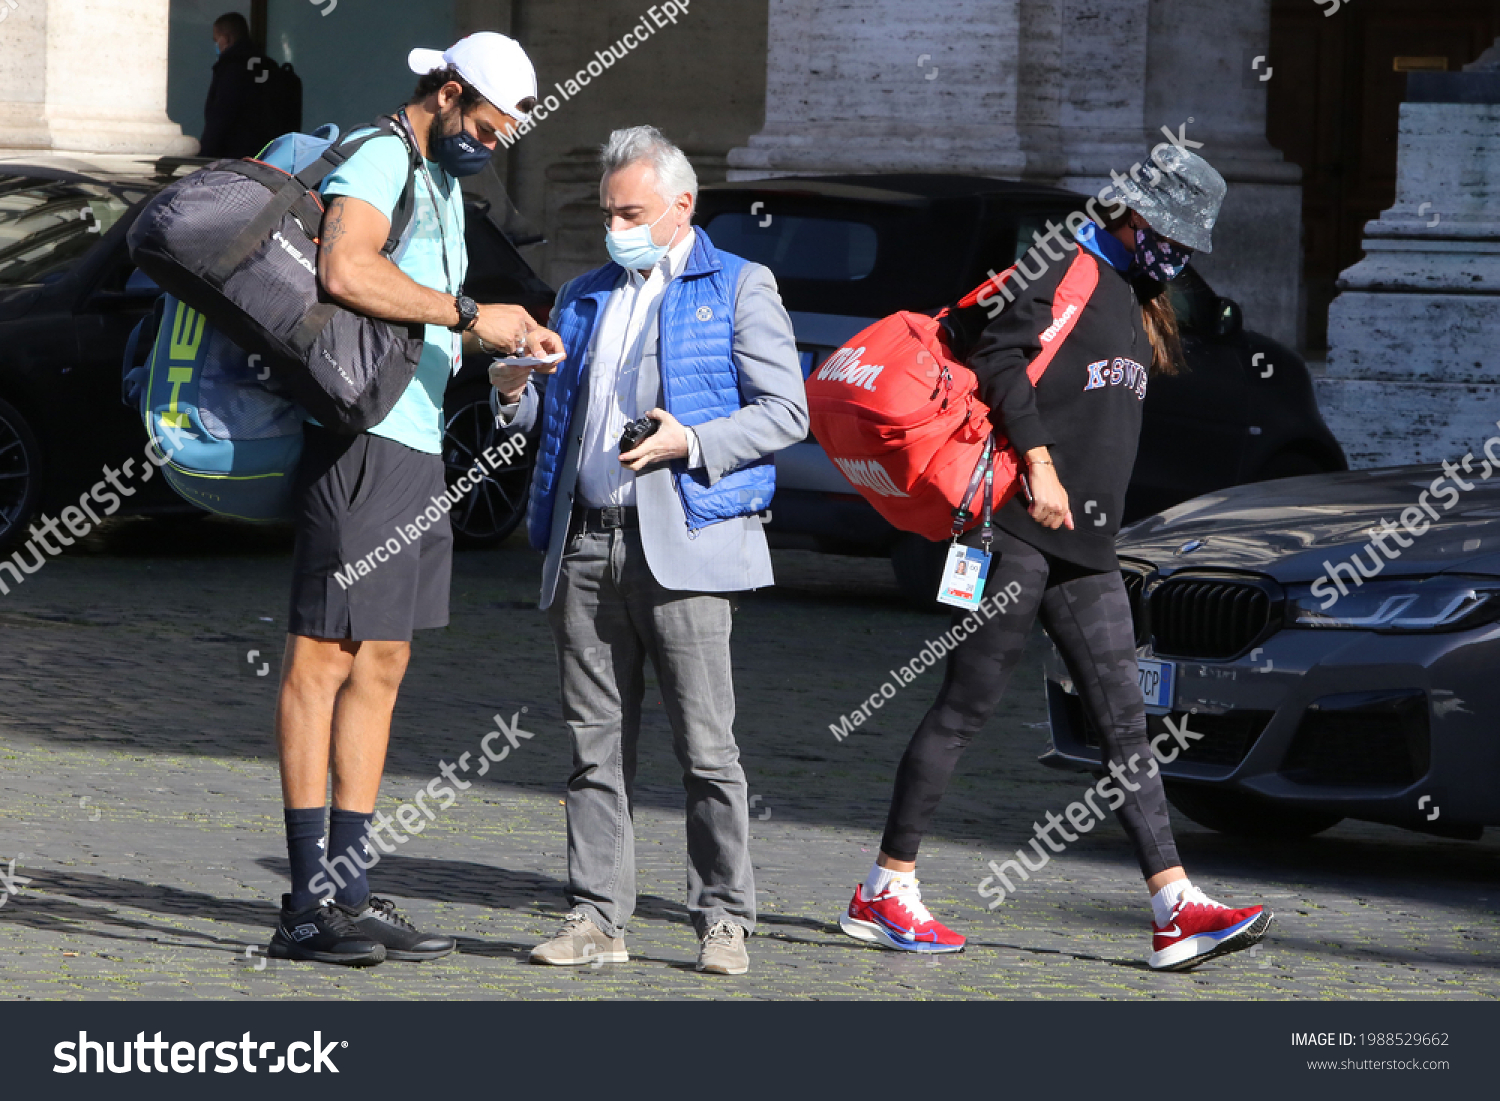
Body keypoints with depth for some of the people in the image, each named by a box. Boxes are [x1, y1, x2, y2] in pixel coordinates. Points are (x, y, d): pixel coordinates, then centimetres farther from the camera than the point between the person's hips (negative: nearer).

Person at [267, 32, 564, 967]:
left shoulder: (445, 182, 23)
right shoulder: (379, 159, -10)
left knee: (382, 664, 9)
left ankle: (351, 890, 12)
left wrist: (503, 338, 12)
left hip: (419, 446, 10)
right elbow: (347, 270, -28)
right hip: (363, 438, -10)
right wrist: (467, 316, -22)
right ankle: (310, 902, -10)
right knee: (325, 657, -9)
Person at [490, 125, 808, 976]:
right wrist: (517, 395, 2)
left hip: (682, 546, -5)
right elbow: (555, 421, 25)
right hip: (586, 546, 5)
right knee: (597, 744, 3)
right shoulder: (585, 298, 22)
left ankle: (725, 921, -1)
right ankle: (598, 917, 6)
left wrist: (691, 443, -14)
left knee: (707, 746, -6)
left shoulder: (739, 290, 5)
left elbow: (787, 411, -2)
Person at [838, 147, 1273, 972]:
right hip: (1018, 531, -9)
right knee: (965, 708, -3)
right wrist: (1039, 464, -23)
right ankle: (884, 893, 5)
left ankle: (1176, 910, -1)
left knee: (1124, 724, 3)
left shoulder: (1135, 305, 22)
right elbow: (1000, 356, -18)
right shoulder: (1070, 273, -6)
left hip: (1086, 549, 9)